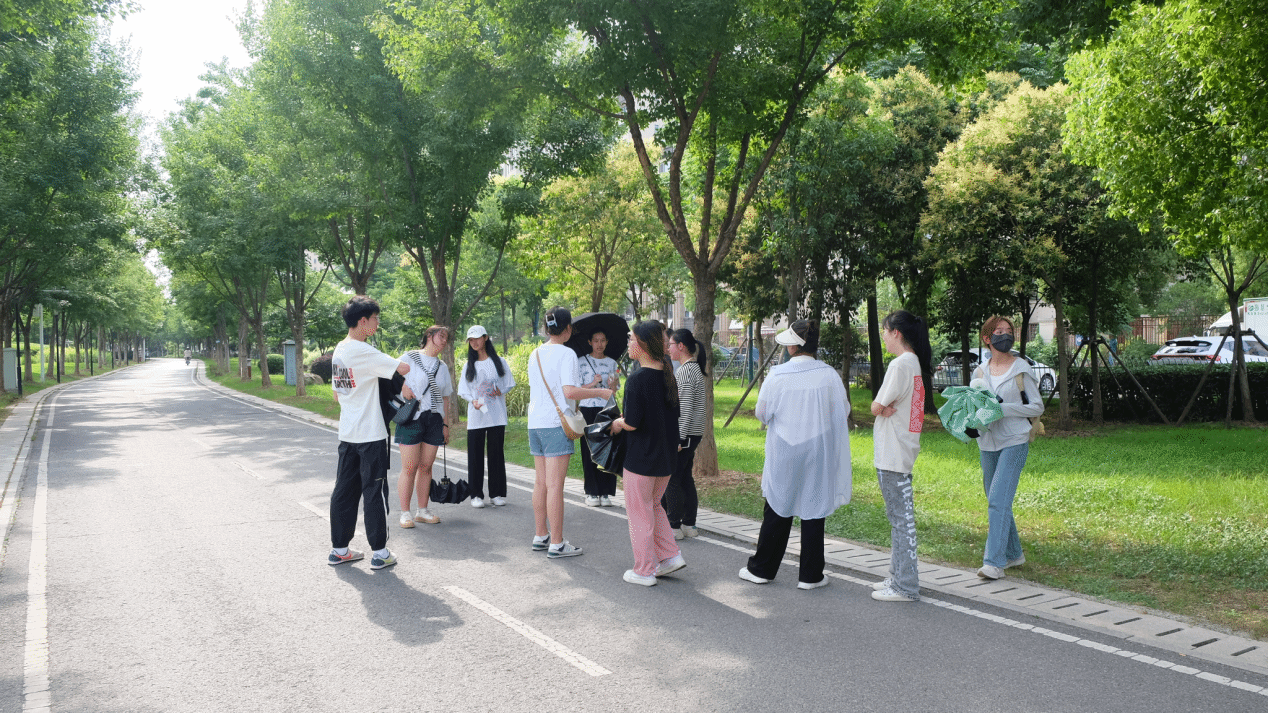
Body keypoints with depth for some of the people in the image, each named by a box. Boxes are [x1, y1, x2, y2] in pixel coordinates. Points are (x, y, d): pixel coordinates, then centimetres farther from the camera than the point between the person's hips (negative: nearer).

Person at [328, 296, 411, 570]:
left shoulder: (339, 350, 10)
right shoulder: (363, 352, -18)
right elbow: (403, 369, -22)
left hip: (347, 432, 8)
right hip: (370, 434, -8)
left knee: (344, 490, 12)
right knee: (374, 491, 0)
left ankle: (339, 549, 20)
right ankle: (380, 553, 7)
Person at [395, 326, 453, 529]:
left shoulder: (442, 367, 17)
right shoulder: (410, 357, 3)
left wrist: (445, 424, 14)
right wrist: (403, 386, -15)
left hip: (434, 419, 5)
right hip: (411, 418, -4)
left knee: (426, 466, 5)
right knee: (409, 468, -6)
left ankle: (422, 511, 14)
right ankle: (405, 513, 1)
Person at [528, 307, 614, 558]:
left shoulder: (535, 354, 14)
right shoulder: (566, 353, -10)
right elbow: (569, 392, -19)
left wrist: (583, 388, 28)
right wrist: (600, 392, -7)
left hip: (535, 423, 8)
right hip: (556, 424, -8)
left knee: (541, 483, 15)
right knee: (555, 485, -5)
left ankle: (540, 536, 23)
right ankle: (556, 544, -1)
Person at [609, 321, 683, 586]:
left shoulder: (637, 380, -20)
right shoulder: (668, 374, 2)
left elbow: (632, 422, -22)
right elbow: (674, 413, 9)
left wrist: (617, 423, -3)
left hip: (641, 457, -7)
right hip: (666, 455, 7)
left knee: (639, 512, 6)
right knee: (654, 505, 24)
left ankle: (644, 571, 14)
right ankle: (670, 556, 20)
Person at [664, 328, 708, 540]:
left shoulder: (686, 371, -16)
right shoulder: (693, 368, 15)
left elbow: (686, 408, -21)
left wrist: (679, 438, -21)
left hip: (683, 434, -10)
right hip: (690, 434, 10)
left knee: (671, 479, -3)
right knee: (685, 478, 13)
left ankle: (674, 527, 2)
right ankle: (689, 524, 18)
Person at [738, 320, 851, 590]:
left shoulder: (777, 375, -11)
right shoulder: (829, 375, -8)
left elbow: (762, 413, -2)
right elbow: (843, 411, 2)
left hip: (783, 452, 0)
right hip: (818, 452, 0)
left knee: (777, 510, 12)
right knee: (813, 509, 8)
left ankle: (761, 569, 22)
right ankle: (810, 575, 14)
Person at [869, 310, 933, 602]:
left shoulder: (900, 364, -17)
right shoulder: (914, 363, 14)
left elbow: (877, 407, -15)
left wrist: (881, 407, 4)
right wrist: (887, 407, -9)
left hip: (892, 455, -10)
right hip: (900, 453, 10)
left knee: (901, 517, -4)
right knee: (899, 516, 16)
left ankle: (905, 587, 2)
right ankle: (899, 577, 26)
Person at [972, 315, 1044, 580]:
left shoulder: (1021, 369, -3)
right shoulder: (980, 372, 10)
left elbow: (1037, 407, -3)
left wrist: (1003, 408, -15)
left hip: (1014, 441, -5)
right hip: (987, 442, 6)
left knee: (998, 500, -15)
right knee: (996, 502, 12)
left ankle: (994, 562, -13)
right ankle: (1014, 554, 27)